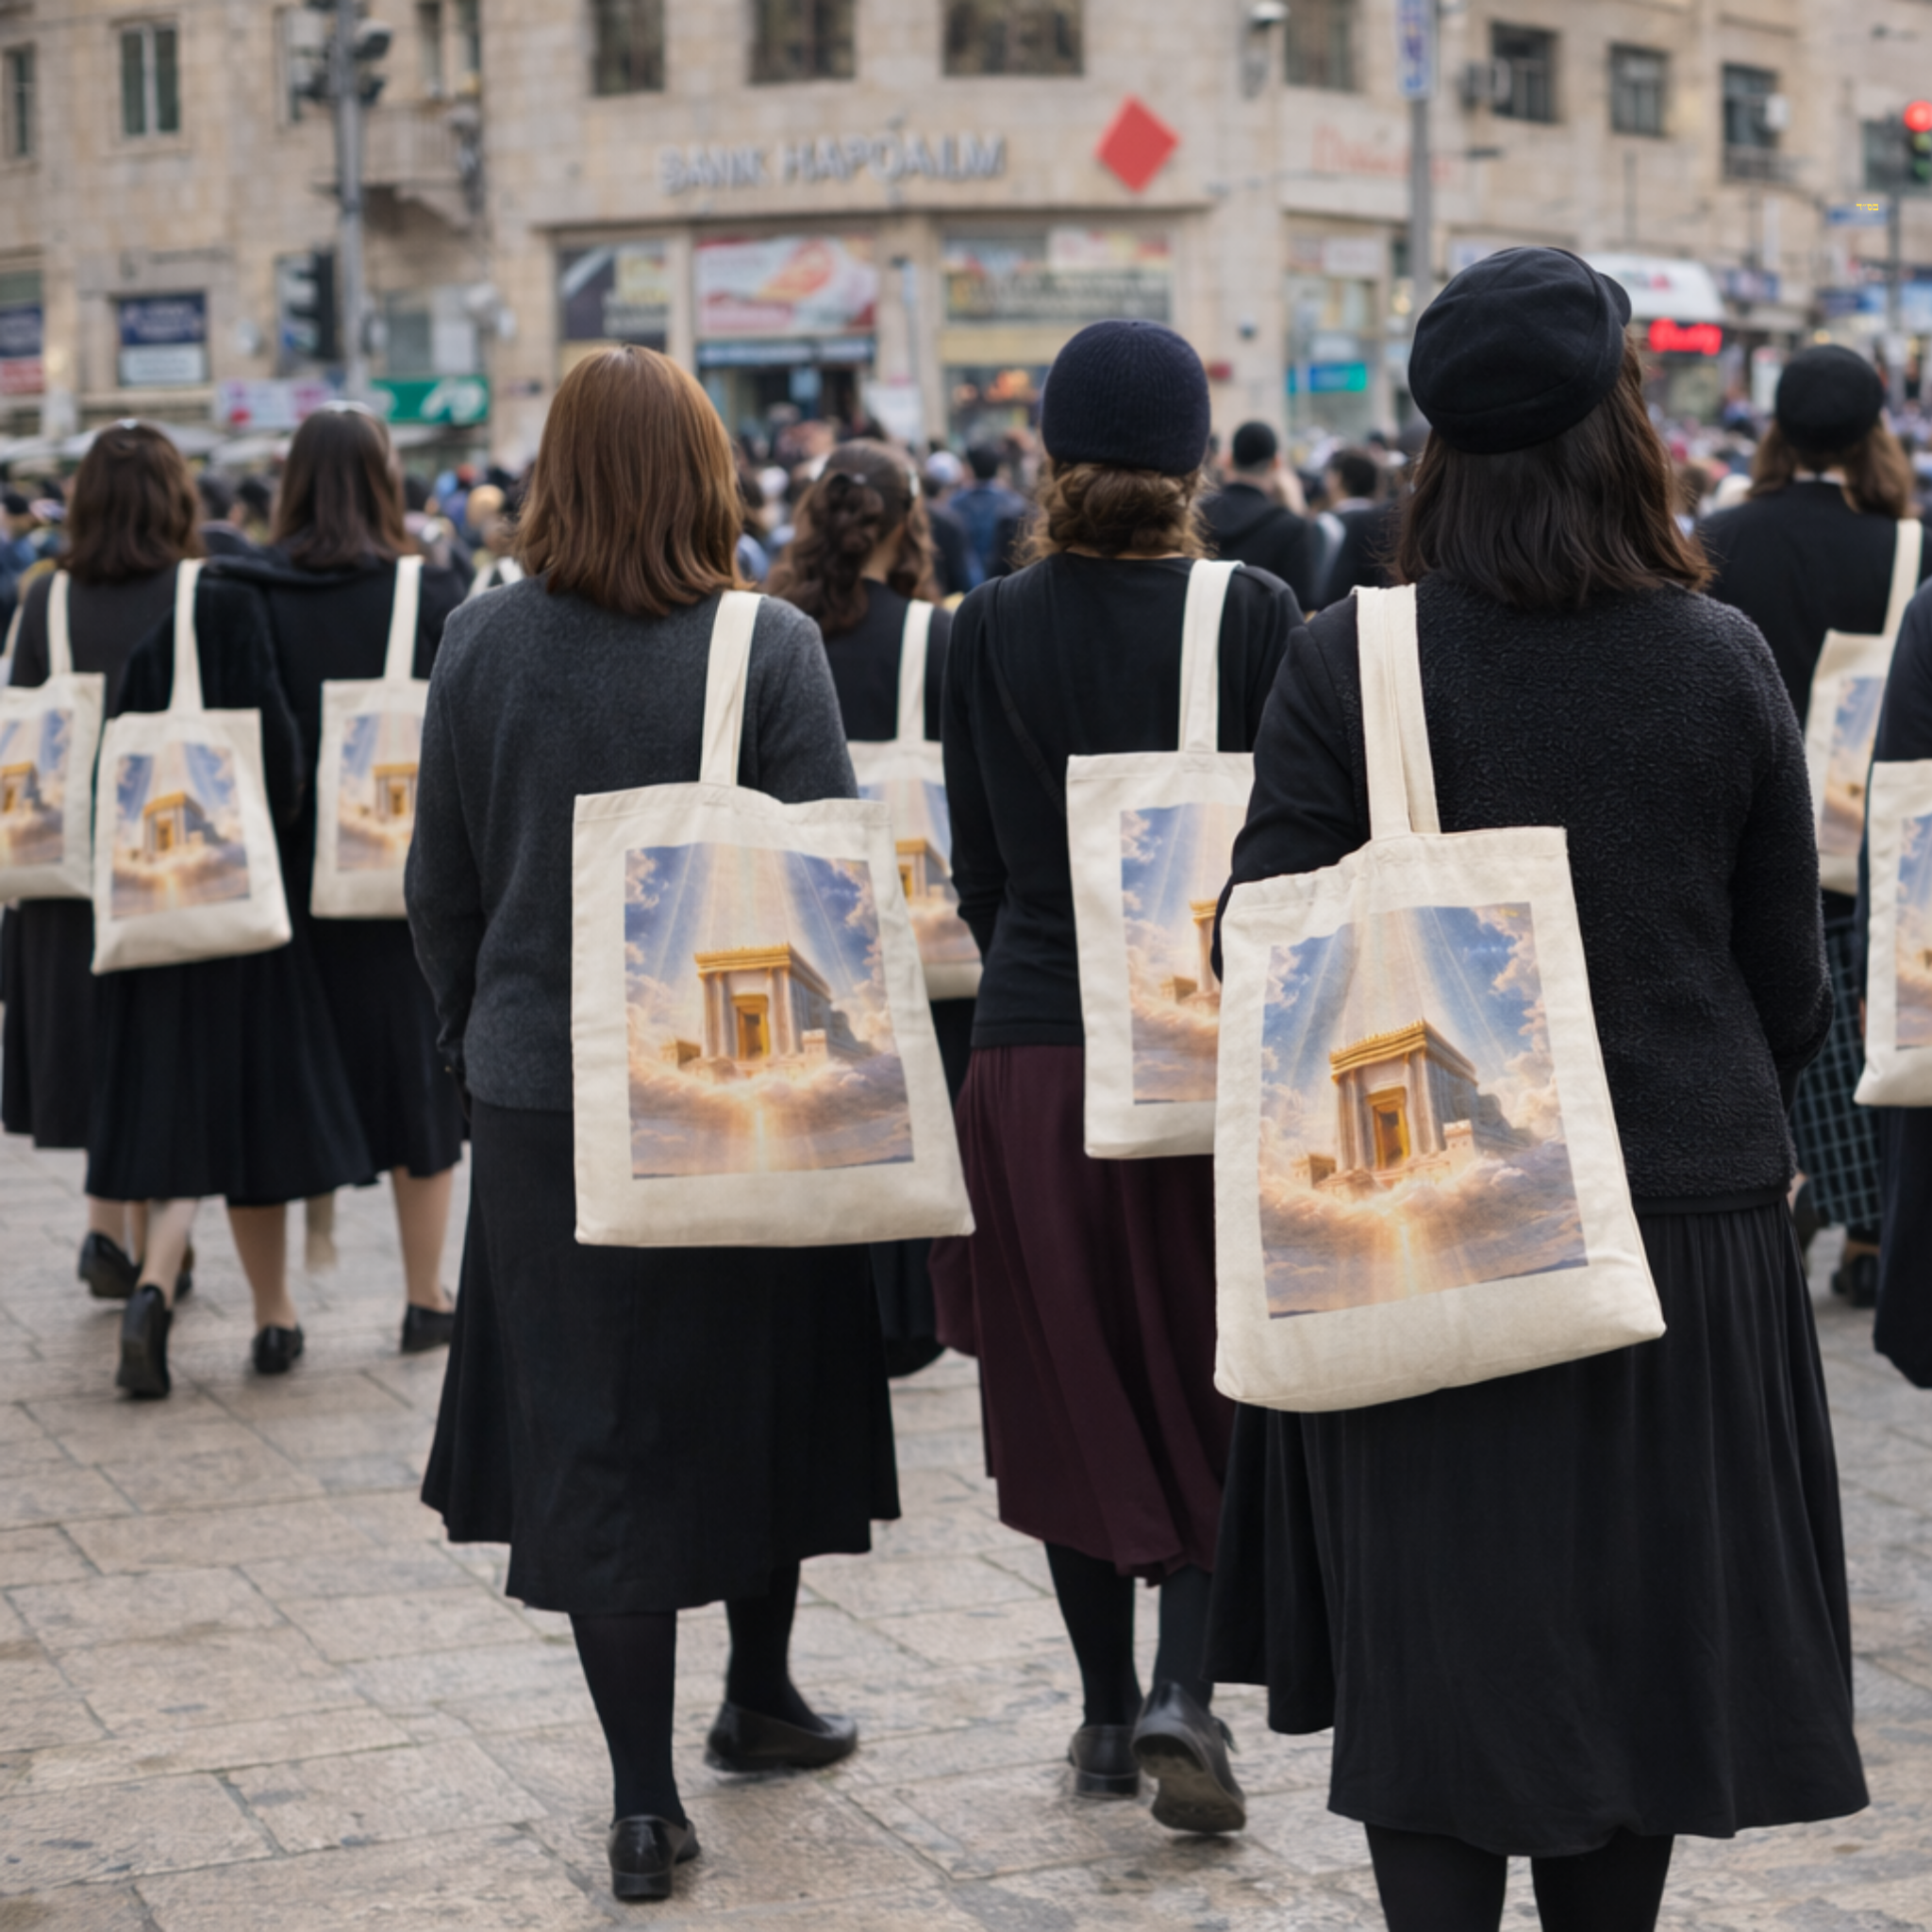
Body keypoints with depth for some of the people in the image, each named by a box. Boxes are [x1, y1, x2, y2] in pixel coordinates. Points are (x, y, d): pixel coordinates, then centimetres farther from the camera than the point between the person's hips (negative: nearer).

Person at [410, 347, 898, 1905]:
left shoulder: (482, 646, -2)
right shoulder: (766, 651, -11)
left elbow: (443, 893, 5)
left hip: (539, 1094, 2)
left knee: (591, 1430, 8)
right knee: (756, 1397, 19)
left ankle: (646, 1795, 9)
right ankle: (760, 1695, 36)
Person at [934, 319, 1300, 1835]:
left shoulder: (992, 628, -2)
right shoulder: (1257, 616, -8)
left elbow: (978, 864, 4)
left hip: (1038, 1045, 2)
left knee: (1070, 1388, 12)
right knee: (1216, 1386, 11)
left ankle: (1109, 1707, 19)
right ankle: (1185, 1687, -4)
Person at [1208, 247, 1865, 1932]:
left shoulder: (1345, 662, -10)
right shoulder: (1723, 664, -4)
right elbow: (1791, 984, 3)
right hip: (1690, 1222, 2)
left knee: (1436, 1662, 7)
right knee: (1641, 1653, 13)